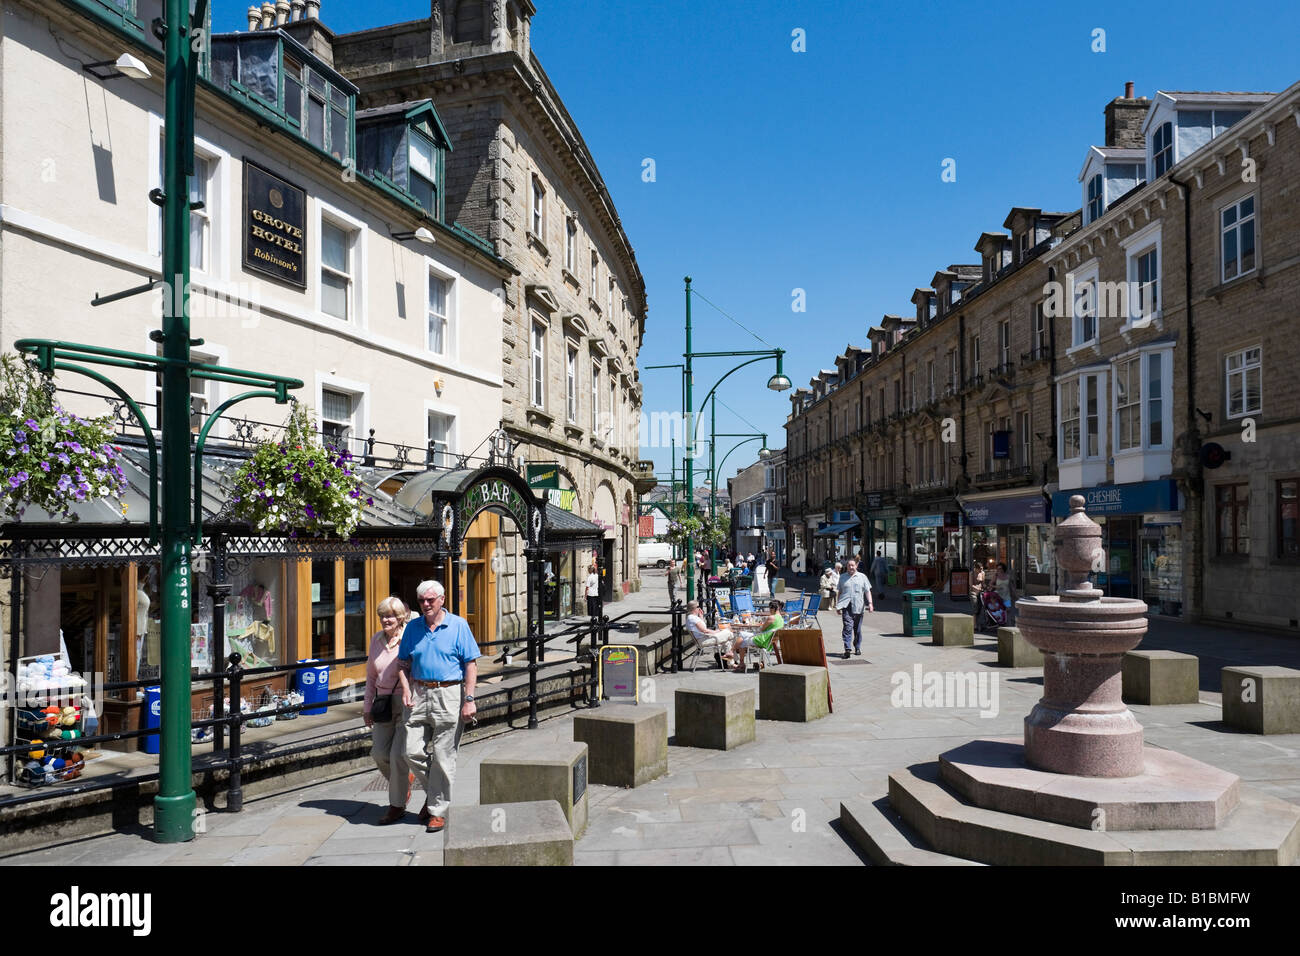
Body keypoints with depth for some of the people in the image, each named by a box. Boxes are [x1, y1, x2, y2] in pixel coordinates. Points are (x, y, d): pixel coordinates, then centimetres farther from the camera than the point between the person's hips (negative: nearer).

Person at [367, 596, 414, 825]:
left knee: (398, 754, -8)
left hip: (408, 702, -6)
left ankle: (397, 806, 8)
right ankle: (405, 779, 29)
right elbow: (371, 675, 16)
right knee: (379, 753, 0)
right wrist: (368, 706, 13)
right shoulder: (376, 640, 8)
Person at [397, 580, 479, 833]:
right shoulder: (413, 627, 9)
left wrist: (469, 699, -11)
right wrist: (406, 688, 0)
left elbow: (471, 663, -4)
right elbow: (405, 662, 17)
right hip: (419, 694, 4)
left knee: (443, 756, 0)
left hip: (449, 695, -4)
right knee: (413, 752, 1)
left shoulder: (458, 625, -2)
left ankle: (438, 810, 12)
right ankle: (433, 791, 27)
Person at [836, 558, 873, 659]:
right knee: (848, 627, -15)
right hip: (846, 606, -1)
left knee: (857, 629, 10)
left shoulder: (862, 577, 10)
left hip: (858, 607, 1)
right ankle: (847, 649, -20)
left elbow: (867, 591, 7)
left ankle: (857, 648, 25)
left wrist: (870, 603, -4)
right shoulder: (843, 577, 13)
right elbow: (839, 592, 18)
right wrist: (837, 605, 15)